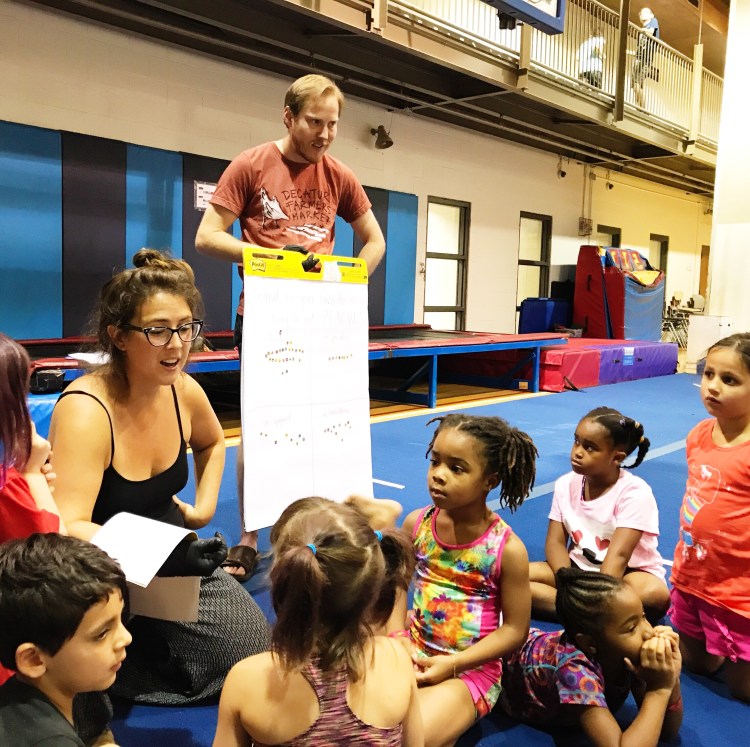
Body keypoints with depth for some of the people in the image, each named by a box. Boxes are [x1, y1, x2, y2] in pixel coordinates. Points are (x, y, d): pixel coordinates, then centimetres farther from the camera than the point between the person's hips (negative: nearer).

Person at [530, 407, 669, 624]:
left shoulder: (635, 492, -17)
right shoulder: (566, 484, -3)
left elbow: (618, 555, -27)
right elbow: (555, 542, -6)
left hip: (626, 573, -4)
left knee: (655, 594, -37)